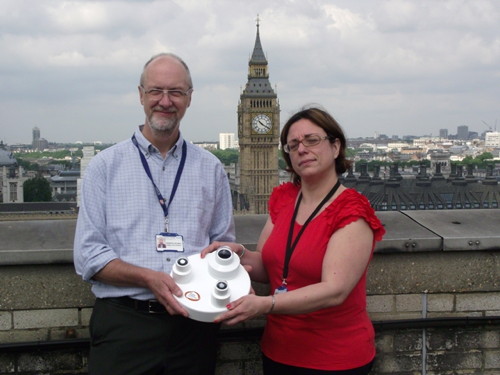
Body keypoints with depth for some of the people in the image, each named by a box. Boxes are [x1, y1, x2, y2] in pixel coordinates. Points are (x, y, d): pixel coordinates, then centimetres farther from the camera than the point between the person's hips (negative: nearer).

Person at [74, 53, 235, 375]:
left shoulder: (211, 169, 9)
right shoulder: (105, 166, 2)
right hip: (123, 322, -2)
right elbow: (88, 255, -3)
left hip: (193, 322, 2)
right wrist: (148, 278, -17)